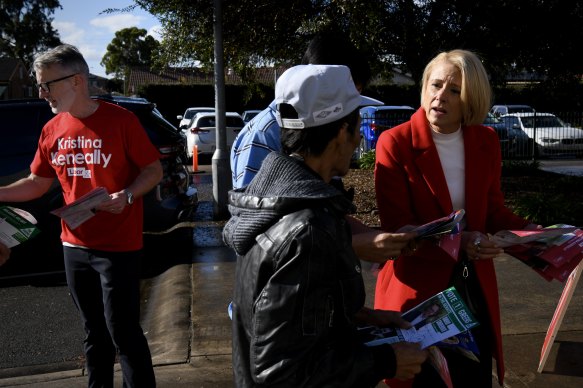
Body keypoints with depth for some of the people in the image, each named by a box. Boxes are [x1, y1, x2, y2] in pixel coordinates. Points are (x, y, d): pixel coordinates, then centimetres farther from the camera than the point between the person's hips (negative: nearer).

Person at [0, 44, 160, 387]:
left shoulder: (120, 120, -11)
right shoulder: (52, 130, 5)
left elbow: (154, 170, -7)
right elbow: (37, 183, 15)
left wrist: (127, 195, -23)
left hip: (119, 247, -5)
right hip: (75, 246, 6)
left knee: (123, 332, -2)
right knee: (94, 332, 17)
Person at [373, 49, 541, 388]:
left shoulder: (486, 142, 0)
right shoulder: (396, 143, -15)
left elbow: (493, 210, 7)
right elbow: (398, 228, -16)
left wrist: (531, 233, -13)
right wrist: (456, 242, -30)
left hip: (476, 287, 5)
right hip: (419, 288, -4)